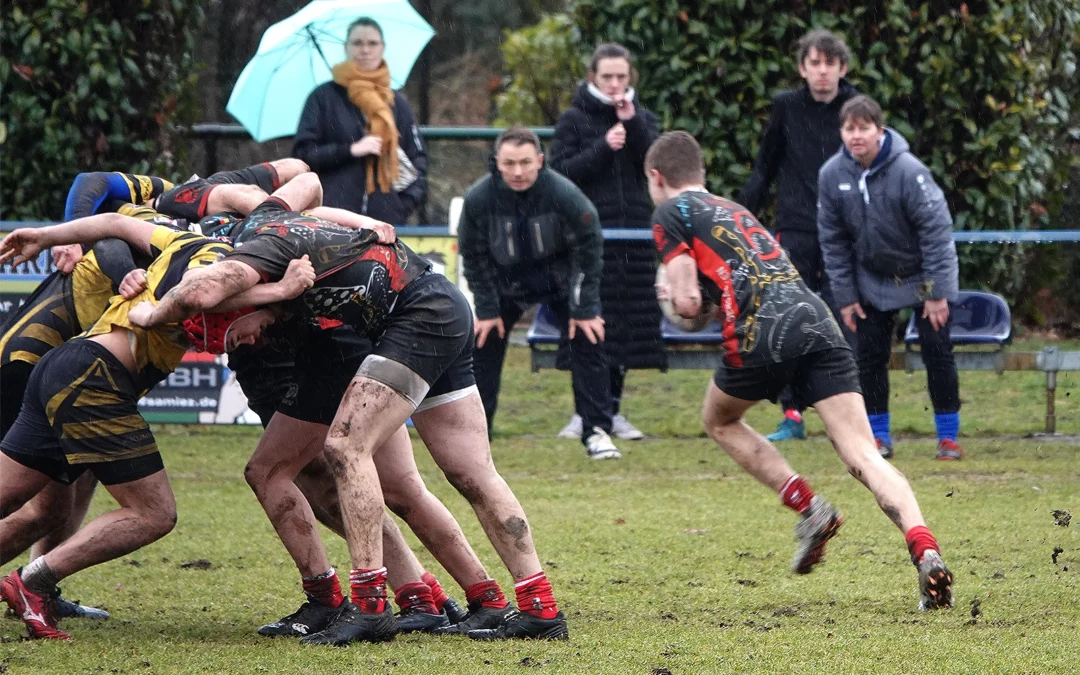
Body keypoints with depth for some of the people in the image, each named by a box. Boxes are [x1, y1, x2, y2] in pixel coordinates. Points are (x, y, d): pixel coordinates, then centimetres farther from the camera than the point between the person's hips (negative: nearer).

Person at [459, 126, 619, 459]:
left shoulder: (564, 194, -28)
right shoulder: (479, 198, -23)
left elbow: (588, 247, -16)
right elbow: (474, 256, -8)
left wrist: (584, 309, -16)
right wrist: (487, 309, -7)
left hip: (561, 277, -2)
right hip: (507, 281, 2)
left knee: (588, 340, -12)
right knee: (483, 343, 0)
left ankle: (597, 432, -4)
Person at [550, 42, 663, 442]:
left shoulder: (642, 119, 12)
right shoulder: (574, 120, 3)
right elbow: (560, 172, -6)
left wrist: (633, 124, -11)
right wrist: (603, 148, -15)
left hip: (634, 234, 3)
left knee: (626, 325, 4)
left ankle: (612, 411, 12)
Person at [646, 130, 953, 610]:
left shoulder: (670, 215, 13)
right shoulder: (736, 211, 35)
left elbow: (688, 303, 3)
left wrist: (677, 297, 24)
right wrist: (701, 295, 34)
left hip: (764, 330, -5)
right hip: (818, 320, 5)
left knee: (720, 421, 25)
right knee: (863, 455, -4)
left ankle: (809, 509, 8)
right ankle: (924, 550, -27)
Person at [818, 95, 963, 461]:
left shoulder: (909, 171, -26)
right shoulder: (832, 175, -13)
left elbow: (936, 230, -21)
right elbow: (832, 240, -3)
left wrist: (937, 293, -20)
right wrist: (845, 296, -4)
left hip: (922, 276, -3)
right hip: (873, 278, 4)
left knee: (937, 351, -5)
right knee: (870, 356, 1)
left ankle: (948, 436, 4)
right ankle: (878, 436, 12)